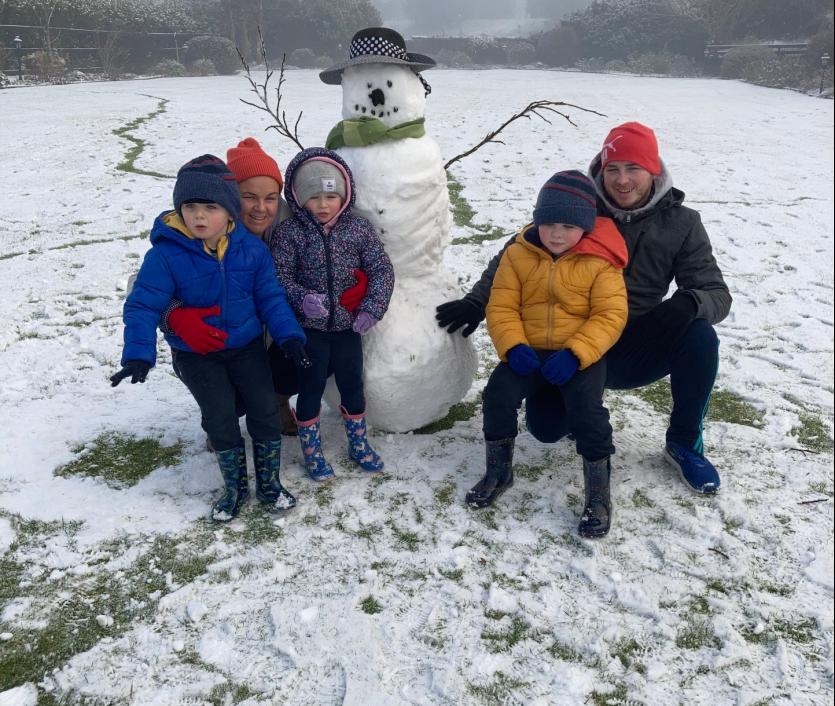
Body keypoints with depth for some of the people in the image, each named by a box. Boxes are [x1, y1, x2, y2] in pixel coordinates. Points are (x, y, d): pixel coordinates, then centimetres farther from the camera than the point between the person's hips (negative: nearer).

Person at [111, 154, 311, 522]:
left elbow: (270, 297, -3)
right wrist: (138, 353, -29)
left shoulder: (251, 250, -11)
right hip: (195, 355, -2)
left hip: (246, 346, 2)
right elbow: (143, 306, -18)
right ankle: (234, 486, 24)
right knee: (220, 419, 1)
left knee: (265, 410, 4)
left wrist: (289, 335, -14)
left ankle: (268, 481, 25)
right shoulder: (165, 254, -19)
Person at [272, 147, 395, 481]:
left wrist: (372, 307, -15)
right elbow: (279, 276, -12)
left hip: (347, 325, 3)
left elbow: (381, 270, -3)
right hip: (308, 327, -2)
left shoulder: (358, 228, -5)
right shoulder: (289, 233, -11)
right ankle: (311, 451, 28)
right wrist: (301, 298, -30)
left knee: (352, 384, 15)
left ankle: (359, 444, 35)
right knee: (311, 387, 9)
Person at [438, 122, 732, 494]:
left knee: (699, 337, -27)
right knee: (545, 426, -20)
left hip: (632, 351, 1)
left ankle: (684, 446, -5)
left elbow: (716, 293, -7)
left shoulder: (681, 223, -4)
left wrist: (689, 303, -32)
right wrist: (476, 302, -11)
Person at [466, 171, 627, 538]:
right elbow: (501, 306, 0)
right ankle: (499, 470, 2)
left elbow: (610, 315, -11)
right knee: (498, 391, -21)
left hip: (580, 355, -2)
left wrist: (576, 353, -24)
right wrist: (514, 346, -18)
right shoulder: (518, 254, 3)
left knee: (586, 405, -27)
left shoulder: (600, 262, -5)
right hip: (529, 352, 3)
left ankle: (598, 493, -10)